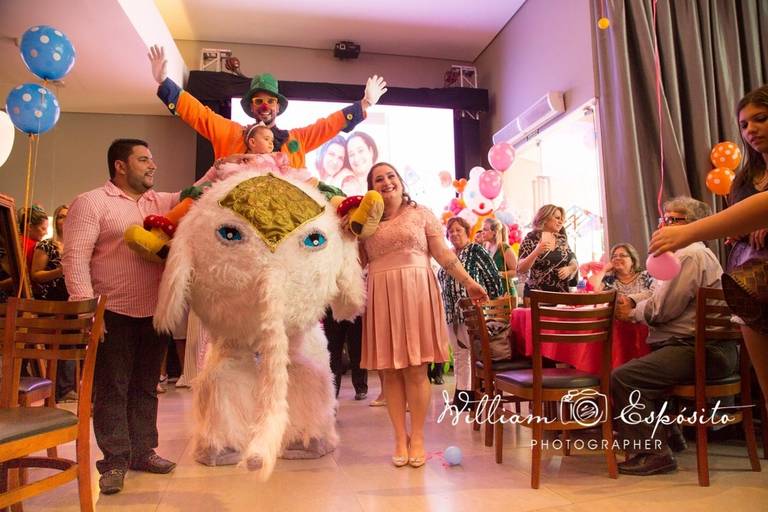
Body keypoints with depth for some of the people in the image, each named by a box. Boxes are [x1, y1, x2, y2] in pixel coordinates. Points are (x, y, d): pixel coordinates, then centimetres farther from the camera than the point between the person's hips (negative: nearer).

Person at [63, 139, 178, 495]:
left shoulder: (161, 202, 15)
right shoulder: (91, 203, -4)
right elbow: (75, 257, -12)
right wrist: (86, 307, -20)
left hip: (155, 313, 6)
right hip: (113, 314, -6)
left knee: (145, 387, 13)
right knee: (112, 389, 3)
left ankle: (142, 452, 25)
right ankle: (115, 460, 14)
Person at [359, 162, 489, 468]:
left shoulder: (420, 213, 8)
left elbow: (443, 253, 5)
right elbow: (359, 263, 10)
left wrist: (468, 282, 0)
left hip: (416, 294, -1)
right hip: (382, 299, 2)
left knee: (416, 369, -2)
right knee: (390, 370, 3)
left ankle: (417, 437, 11)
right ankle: (400, 438, 14)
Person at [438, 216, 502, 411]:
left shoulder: (476, 251, -5)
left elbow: (494, 278, -9)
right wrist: (446, 307, 14)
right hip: (452, 314, 7)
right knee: (459, 354, 11)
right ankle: (462, 395, 19)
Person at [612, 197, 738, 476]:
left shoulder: (690, 255, -12)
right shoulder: (699, 253, 24)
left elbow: (662, 309, -18)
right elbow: (665, 303, 20)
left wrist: (634, 312, 1)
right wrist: (635, 305, 3)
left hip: (698, 350, -12)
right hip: (708, 348, 12)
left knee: (623, 377, -22)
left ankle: (655, 453, -14)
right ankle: (665, 434, 26)